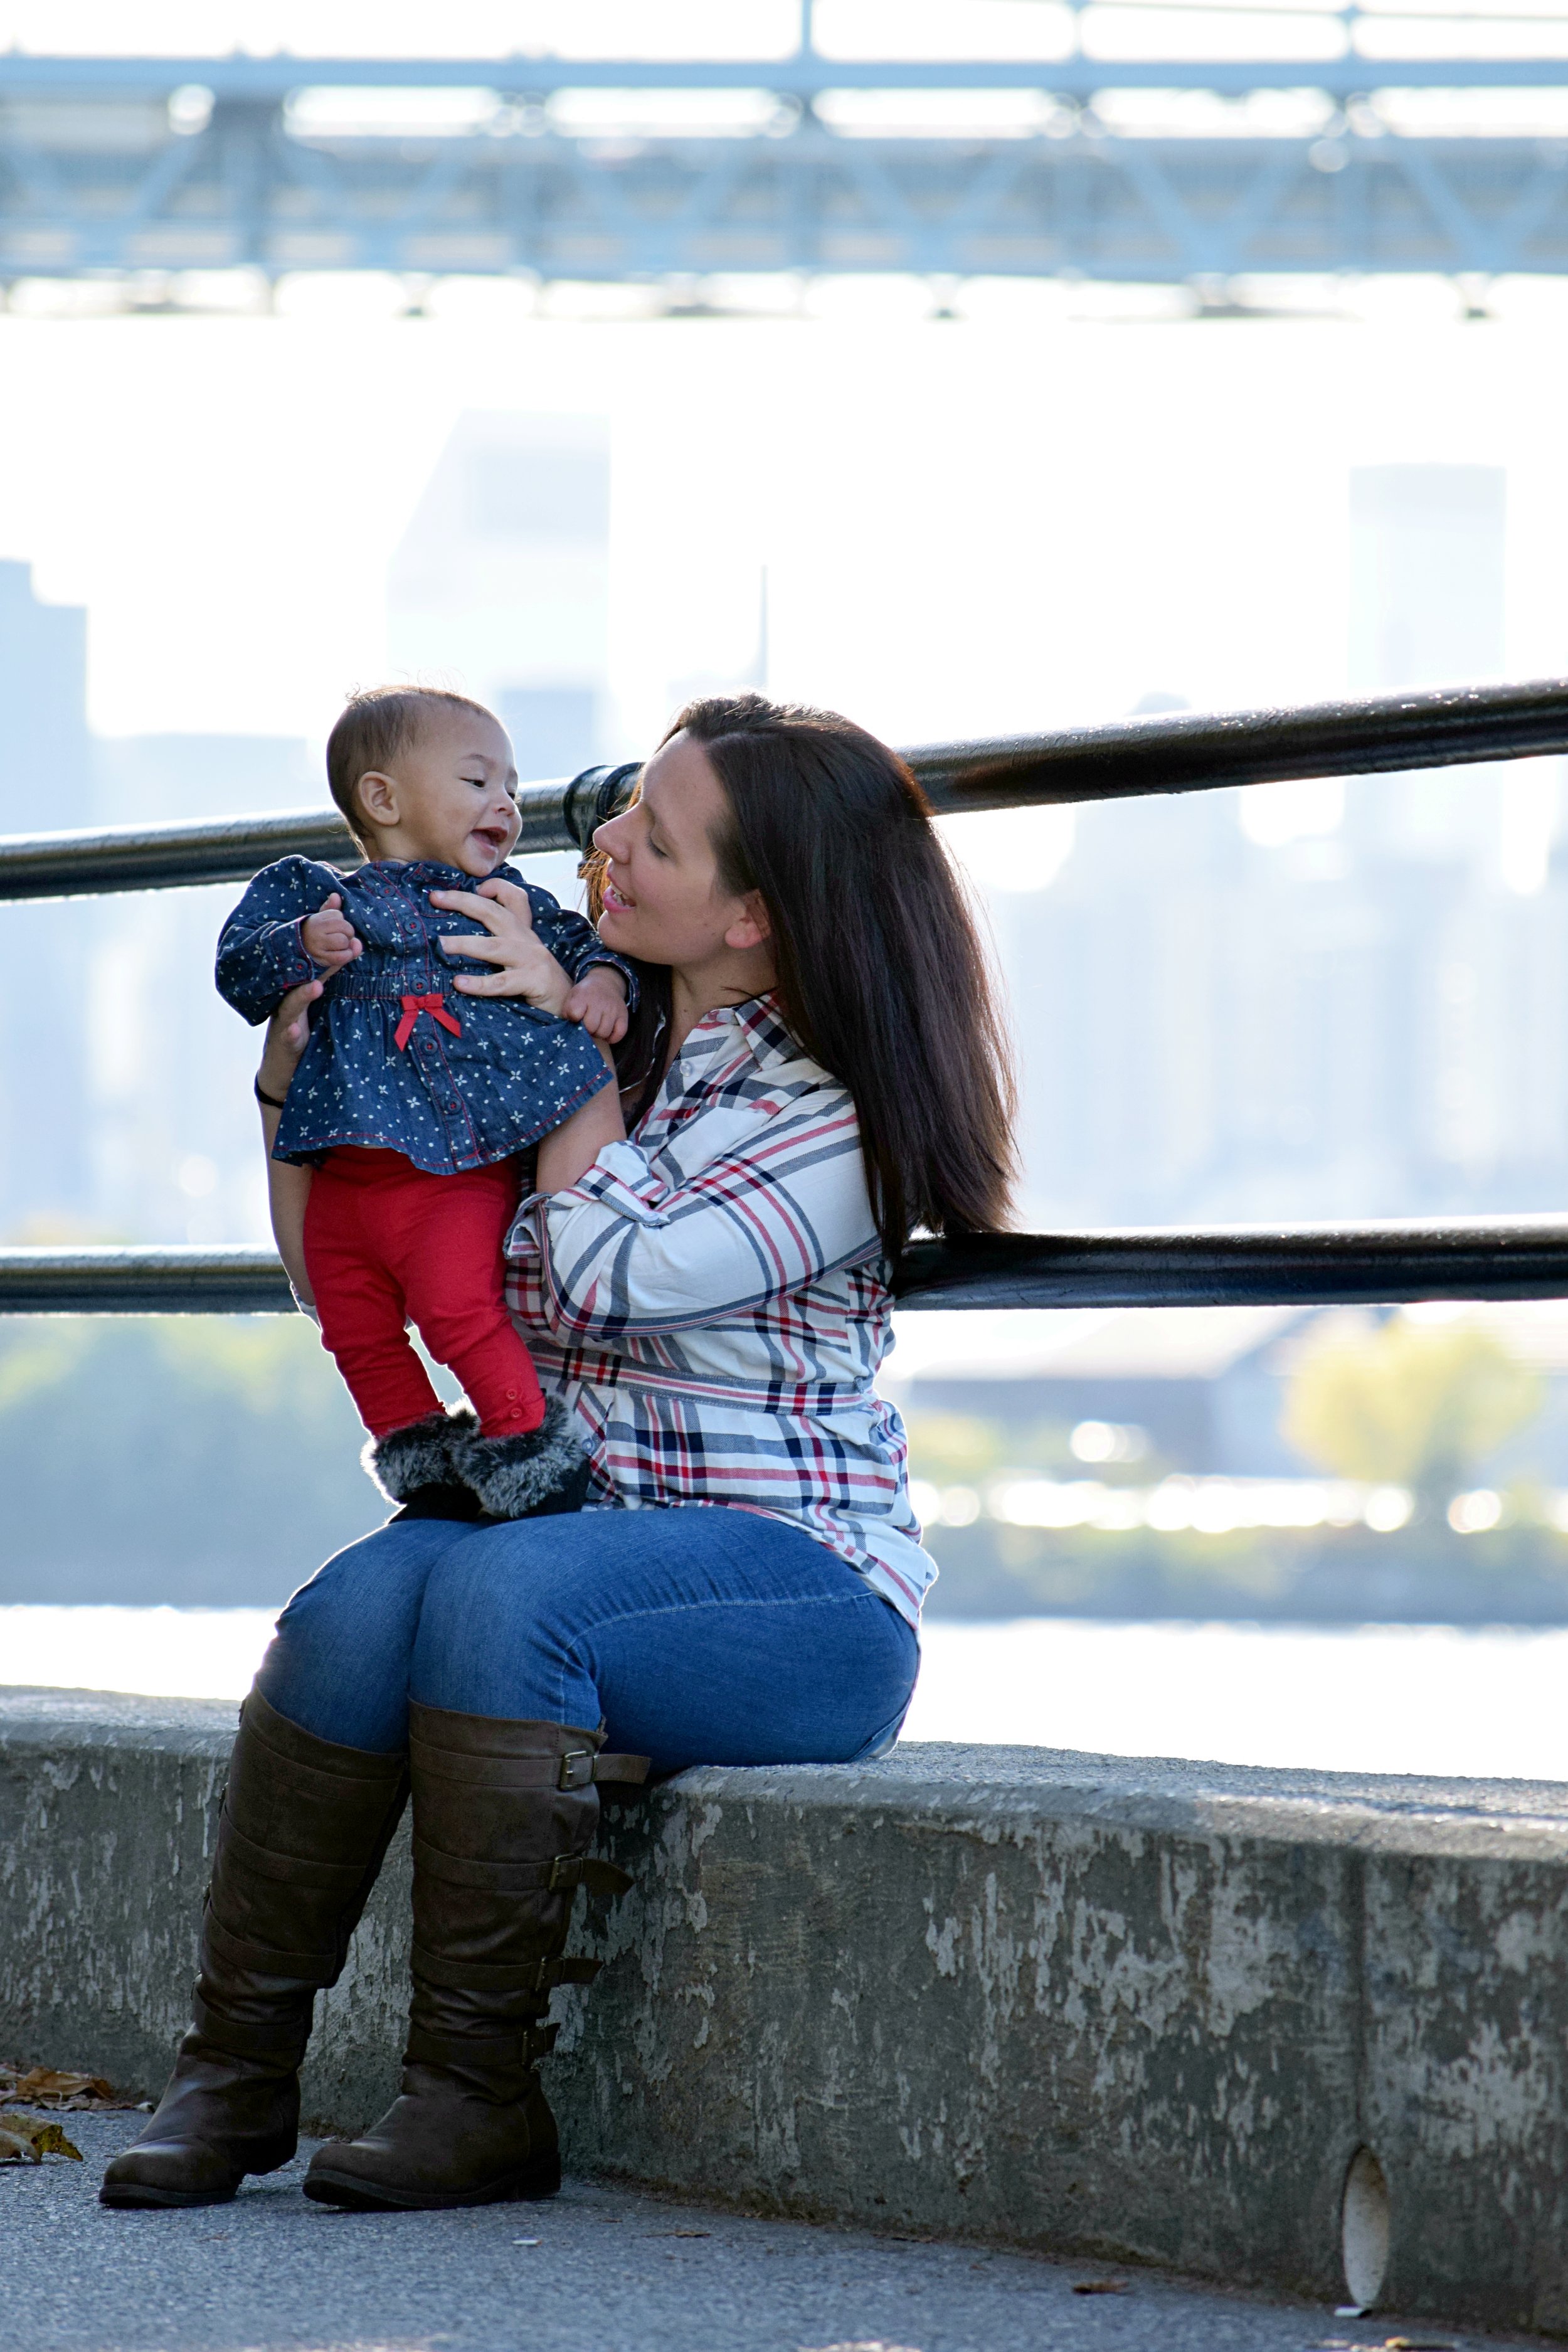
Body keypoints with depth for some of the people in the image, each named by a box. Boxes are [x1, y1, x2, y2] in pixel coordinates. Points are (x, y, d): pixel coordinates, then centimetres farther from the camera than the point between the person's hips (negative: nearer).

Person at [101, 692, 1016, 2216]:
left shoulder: (839, 1115, -6)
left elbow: (608, 1276, -19)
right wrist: (291, 1077, 0)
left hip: (795, 1580, -5)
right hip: (574, 1542, 5)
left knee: (493, 1590, -35)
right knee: (359, 1605, -28)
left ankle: (481, 2092, -29)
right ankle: (235, 2073, -24)